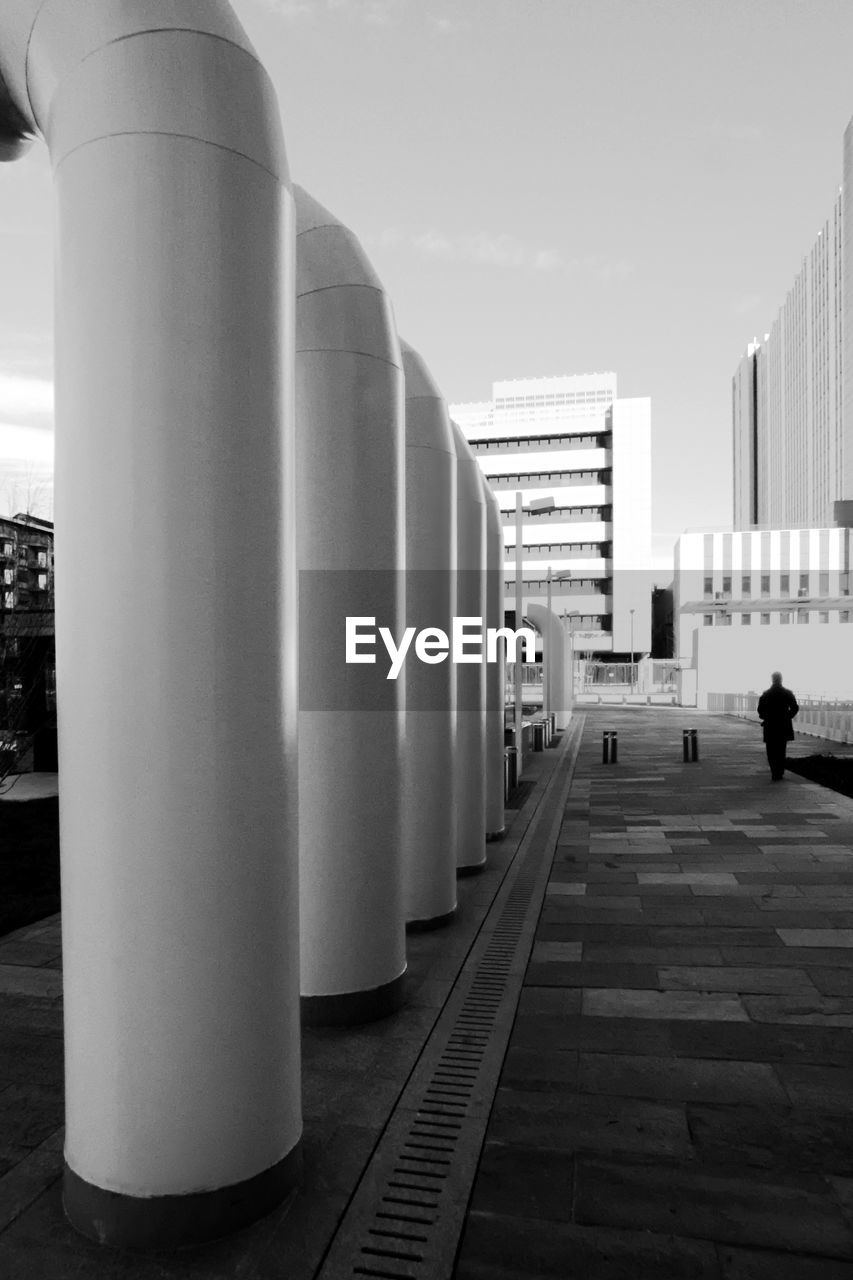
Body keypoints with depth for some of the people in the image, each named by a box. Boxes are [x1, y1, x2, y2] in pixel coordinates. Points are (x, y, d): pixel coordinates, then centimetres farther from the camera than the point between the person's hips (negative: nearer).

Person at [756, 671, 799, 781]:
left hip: (770, 727, -1)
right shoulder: (788, 693, -3)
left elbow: (760, 709, -6)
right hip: (784, 727, 1)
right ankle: (780, 773, 14)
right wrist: (788, 717, 12)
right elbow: (795, 708, -4)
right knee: (781, 751, 13)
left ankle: (775, 772, -8)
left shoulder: (766, 694, -5)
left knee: (771, 752, 6)